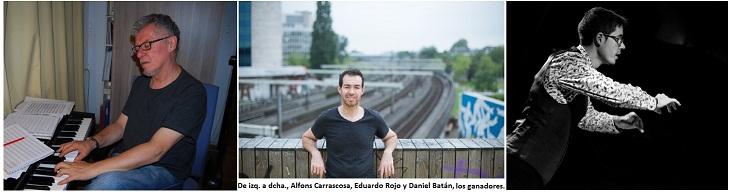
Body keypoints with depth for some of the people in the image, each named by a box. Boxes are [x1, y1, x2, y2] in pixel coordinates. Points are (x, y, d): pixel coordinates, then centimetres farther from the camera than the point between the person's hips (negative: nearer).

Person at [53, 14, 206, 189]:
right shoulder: (140, 83, 10)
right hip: (125, 159, 7)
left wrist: (92, 169, -29)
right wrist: (92, 142, -8)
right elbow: (120, 125, 15)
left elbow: (155, 150, -26)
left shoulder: (191, 93, -20)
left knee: (107, 181, -33)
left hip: (163, 168, -7)